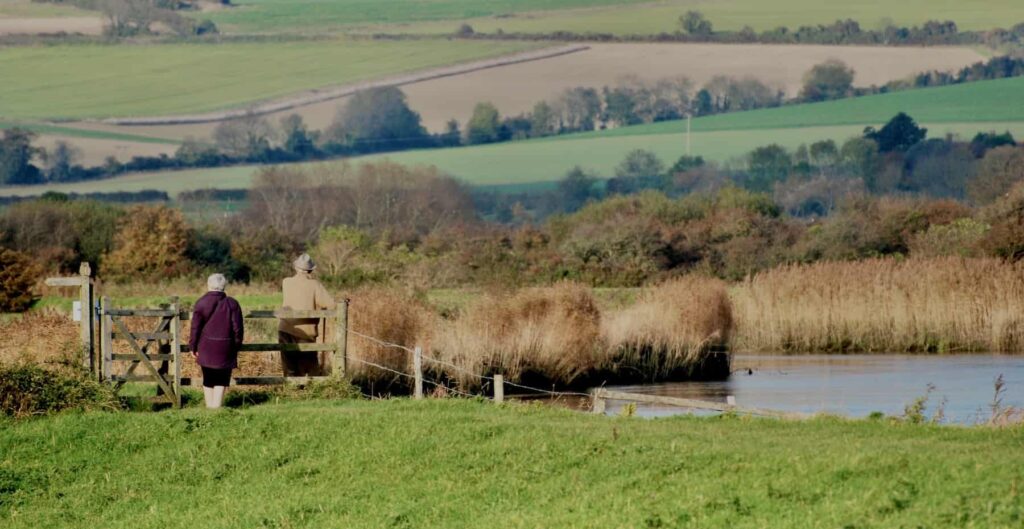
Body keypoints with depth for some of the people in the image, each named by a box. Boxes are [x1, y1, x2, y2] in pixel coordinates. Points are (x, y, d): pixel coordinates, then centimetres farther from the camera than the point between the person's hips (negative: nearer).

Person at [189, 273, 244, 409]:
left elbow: (195, 328, -4)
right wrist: (236, 346, 13)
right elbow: (238, 328, 2)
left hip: (206, 347, 0)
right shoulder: (232, 304, 0)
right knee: (222, 378, 6)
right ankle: (217, 405, -4)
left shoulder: (201, 303, -4)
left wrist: (193, 347, 4)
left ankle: (209, 405, 12)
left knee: (208, 378, 12)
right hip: (226, 348, 0)